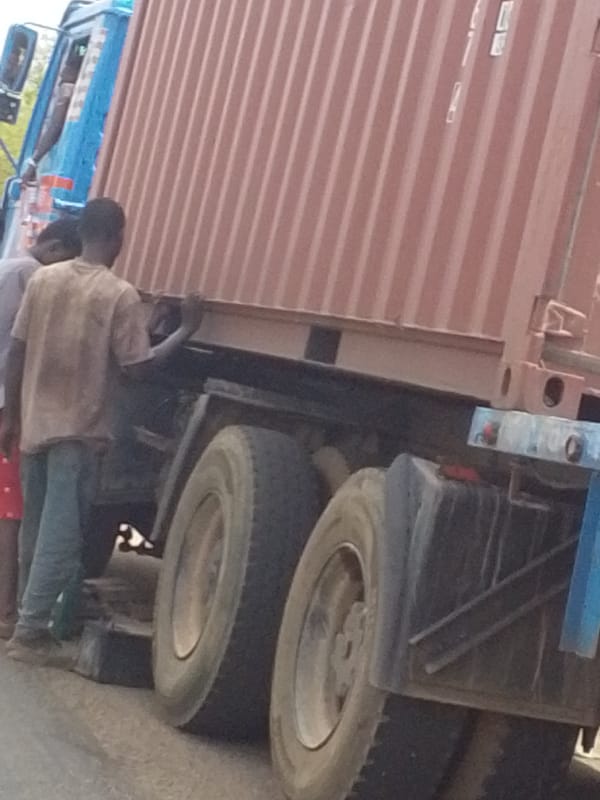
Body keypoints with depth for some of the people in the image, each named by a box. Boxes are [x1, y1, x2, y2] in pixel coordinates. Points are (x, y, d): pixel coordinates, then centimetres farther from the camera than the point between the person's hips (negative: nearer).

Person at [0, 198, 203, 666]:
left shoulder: (43, 280, 2)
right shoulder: (121, 295, -13)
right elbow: (138, 367, -13)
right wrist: (186, 330, -3)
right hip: (78, 429, -6)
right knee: (61, 532, 0)